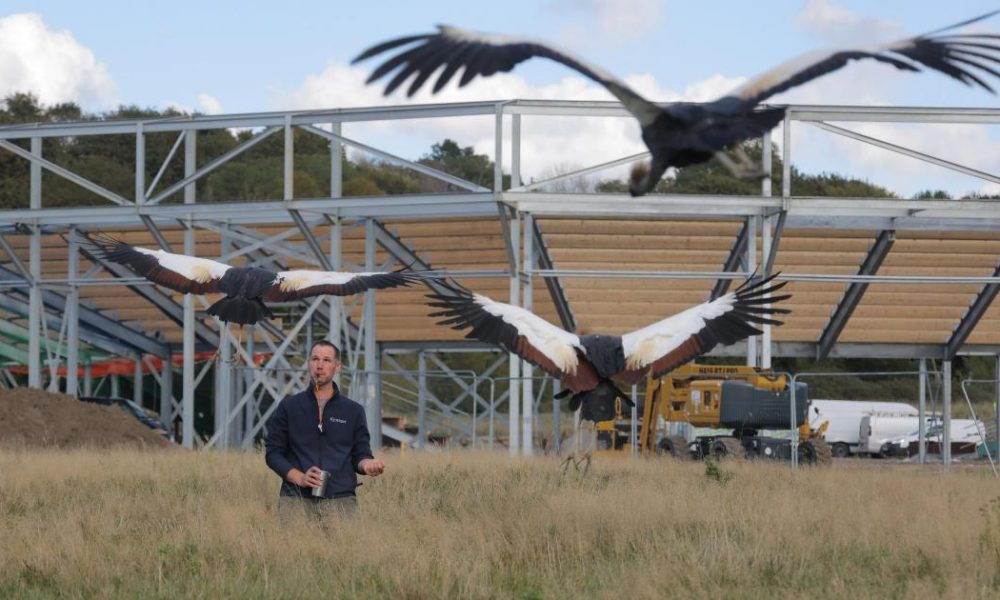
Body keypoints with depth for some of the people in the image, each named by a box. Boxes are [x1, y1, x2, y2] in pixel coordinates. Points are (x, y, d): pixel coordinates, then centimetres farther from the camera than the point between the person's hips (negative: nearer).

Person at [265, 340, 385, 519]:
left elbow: (360, 454, 12)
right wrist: (299, 478, -8)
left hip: (340, 501, 0)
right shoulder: (289, 407, 10)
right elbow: (273, 452, 7)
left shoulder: (353, 411, 11)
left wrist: (367, 464, -13)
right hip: (296, 500, 0)